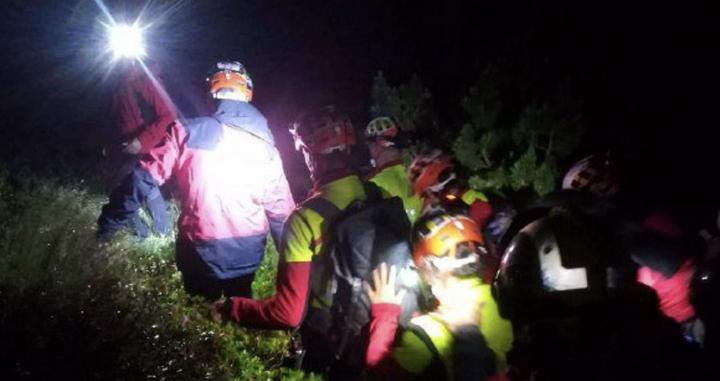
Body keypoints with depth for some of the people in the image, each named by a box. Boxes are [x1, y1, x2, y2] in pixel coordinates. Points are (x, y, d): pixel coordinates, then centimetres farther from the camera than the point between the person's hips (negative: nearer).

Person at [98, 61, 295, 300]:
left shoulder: (187, 133, -14)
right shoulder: (266, 147, -7)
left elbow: (143, 179, -14)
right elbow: (281, 210, -3)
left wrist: (108, 223, -2)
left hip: (202, 255, -2)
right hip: (248, 256, 2)